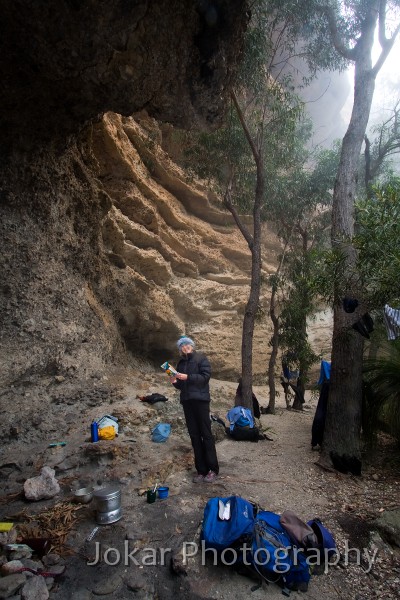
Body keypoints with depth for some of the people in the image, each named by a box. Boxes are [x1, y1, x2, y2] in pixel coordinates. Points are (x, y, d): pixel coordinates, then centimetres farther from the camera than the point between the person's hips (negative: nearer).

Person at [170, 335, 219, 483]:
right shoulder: (181, 363, 17)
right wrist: (175, 382, -1)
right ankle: (201, 470, 14)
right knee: (194, 436, 7)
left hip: (200, 400, -6)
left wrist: (188, 377, -20)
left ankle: (213, 469, 5)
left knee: (206, 434, -3)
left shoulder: (201, 358, -1)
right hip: (186, 401, 6)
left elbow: (205, 376, -13)